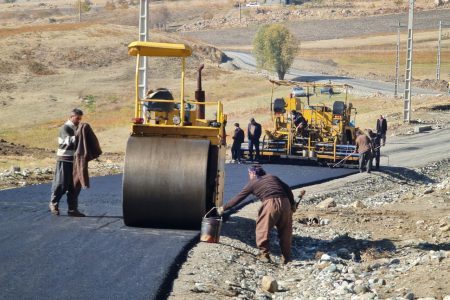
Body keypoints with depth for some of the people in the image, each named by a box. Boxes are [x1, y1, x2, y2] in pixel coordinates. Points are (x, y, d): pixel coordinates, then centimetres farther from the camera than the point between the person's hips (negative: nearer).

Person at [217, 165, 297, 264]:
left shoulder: (252, 183, 16)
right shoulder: (272, 177, 26)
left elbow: (238, 198, 21)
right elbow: (287, 189, 19)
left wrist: (223, 208, 29)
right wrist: (292, 203, 25)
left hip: (270, 203, -5)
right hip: (285, 203, 5)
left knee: (262, 230, 9)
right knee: (285, 231, 13)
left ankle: (264, 255, 7)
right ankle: (286, 257, 16)